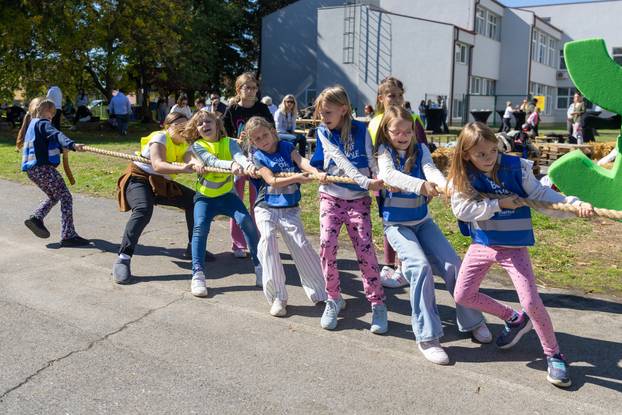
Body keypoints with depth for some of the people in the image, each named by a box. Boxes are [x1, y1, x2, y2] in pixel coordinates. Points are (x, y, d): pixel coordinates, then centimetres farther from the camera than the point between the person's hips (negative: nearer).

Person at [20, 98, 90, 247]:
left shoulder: (33, 124, 22)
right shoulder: (43, 123, -7)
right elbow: (57, 135, -29)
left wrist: (61, 148, 23)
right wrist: (72, 145, -45)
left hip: (32, 170, 10)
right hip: (43, 168, -10)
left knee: (54, 196, 24)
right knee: (65, 197, -7)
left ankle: (36, 218, 7)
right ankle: (68, 236, -12)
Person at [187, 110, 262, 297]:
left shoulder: (229, 142, -2)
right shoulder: (197, 146, -5)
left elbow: (239, 155, -25)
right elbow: (213, 161, -26)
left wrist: (248, 165, -51)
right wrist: (232, 165, -48)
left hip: (227, 195, 0)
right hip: (205, 197, 0)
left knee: (246, 221, -20)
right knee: (200, 227, -22)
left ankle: (260, 266, -6)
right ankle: (198, 274, -16)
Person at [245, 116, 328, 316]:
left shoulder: (287, 147, 4)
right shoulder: (258, 157, 0)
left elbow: (302, 161, -15)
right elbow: (272, 181, -13)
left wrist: (317, 172, -35)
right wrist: (296, 178, -26)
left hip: (289, 209, 1)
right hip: (266, 208, -1)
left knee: (301, 246, -5)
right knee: (267, 240, -23)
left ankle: (321, 292, 8)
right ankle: (277, 297, -14)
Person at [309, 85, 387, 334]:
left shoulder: (360, 130, -1)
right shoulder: (323, 132, -3)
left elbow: (371, 160, -2)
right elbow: (342, 161, -17)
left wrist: (385, 180, -21)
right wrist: (366, 182, -30)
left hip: (358, 199, 0)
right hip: (331, 197, 0)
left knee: (365, 247, -8)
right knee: (327, 244, -14)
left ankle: (377, 303, 4)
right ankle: (333, 299, 5)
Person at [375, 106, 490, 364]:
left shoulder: (420, 149, 0)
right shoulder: (384, 151, -7)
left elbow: (431, 170, -20)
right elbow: (390, 174, -29)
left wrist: (446, 186, -44)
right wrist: (420, 185, -48)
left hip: (422, 221, 4)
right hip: (396, 225, -3)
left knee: (453, 264, -7)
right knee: (420, 266, -24)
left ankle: (471, 321, 15)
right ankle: (426, 336, -16)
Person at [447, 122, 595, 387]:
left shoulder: (516, 168, -12)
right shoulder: (462, 177, -8)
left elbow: (542, 196, -11)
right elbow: (461, 209, -18)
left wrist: (575, 204, -25)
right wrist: (499, 203, -22)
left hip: (514, 246, -3)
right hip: (481, 244, 3)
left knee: (531, 302, -12)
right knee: (463, 295, 4)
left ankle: (553, 356, 11)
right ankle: (514, 319, 27)